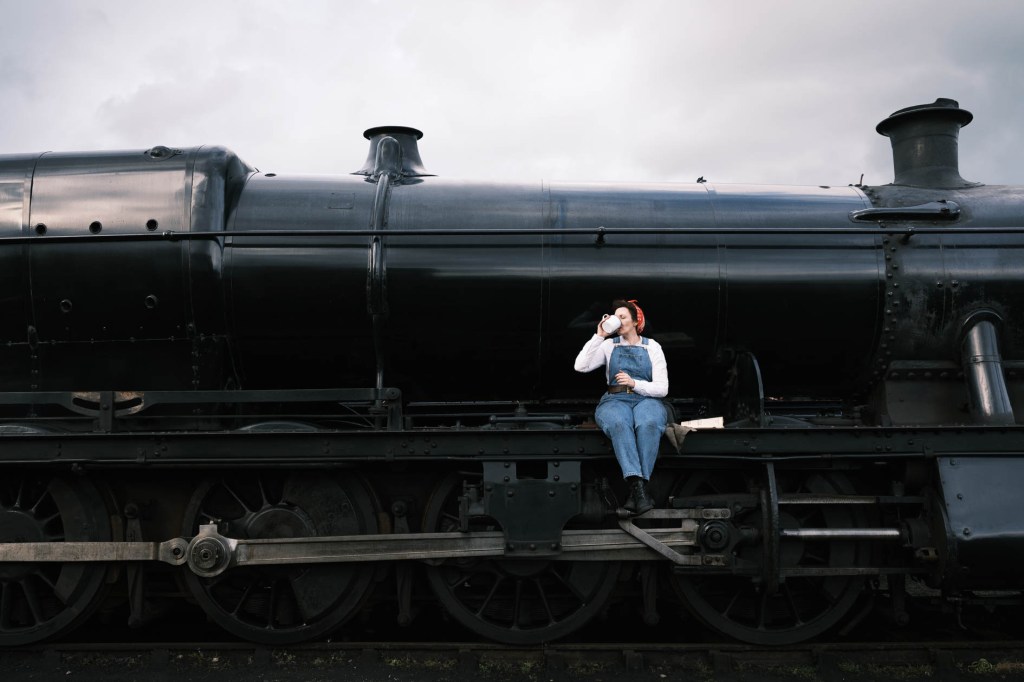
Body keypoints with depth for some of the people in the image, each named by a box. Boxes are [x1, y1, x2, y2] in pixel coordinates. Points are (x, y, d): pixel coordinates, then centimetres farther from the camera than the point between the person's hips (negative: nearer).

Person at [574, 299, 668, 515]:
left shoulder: (652, 347, 13)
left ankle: (636, 489, -40)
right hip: (615, 400, 0)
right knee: (619, 424, -38)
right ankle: (638, 486, -49)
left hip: (646, 400, 0)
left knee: (648, 424, -38)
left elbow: (662, 388, 5)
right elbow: (581, 366, 0)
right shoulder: (609, 345, 17)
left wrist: (635, 383, -11)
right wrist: (599, 337, -1)